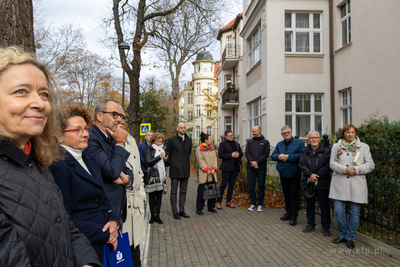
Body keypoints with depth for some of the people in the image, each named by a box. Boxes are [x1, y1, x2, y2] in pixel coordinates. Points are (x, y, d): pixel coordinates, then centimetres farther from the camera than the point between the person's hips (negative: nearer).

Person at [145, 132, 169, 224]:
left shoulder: (162, 149, 17)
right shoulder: (149, 149, 0)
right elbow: (148, 162, -12)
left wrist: (166, 160, -1)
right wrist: (159, 157, -14)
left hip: (161, 176, 4)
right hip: (152, 176, -4)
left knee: (159, 196, 5)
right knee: (152, 196, 3)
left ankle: (157, 215, 11)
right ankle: (152, 216, 12)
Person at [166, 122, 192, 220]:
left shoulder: (189, 139, 10)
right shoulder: (172, 140, -4)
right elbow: (168, 154, 1)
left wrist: (186, 162, 13)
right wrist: (172, 164, 0)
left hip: (185, 169, 4)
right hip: (175, 170, -4)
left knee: (183, 191, 10)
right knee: (174, 191, 2)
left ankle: (182, 211, 19)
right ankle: (175, 212, 12)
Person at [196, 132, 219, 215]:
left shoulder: (211, 148, 15)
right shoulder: (199, 149, -5)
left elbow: (215, 158, 10)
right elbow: (200, 160, -11)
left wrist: (214, 168, -3)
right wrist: (207, 169, -16)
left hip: (212, 174, 6)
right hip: (203, 174, -6)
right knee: (201, 191, -3)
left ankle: (211, 207, 23)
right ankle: (199, 209, 8)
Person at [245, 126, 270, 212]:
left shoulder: (265, 142, 4)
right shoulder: (250, 142, 12)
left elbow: (266, 154, -5)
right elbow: (247, 153, 4)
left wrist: (257, 162, -15)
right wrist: (252, 161, -13)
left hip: (261, 167, -2)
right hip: (250, 167, 2)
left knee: (261, 186, 4)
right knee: (251, 186, 5)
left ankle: (260, 204, 14)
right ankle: (253, 204, 15)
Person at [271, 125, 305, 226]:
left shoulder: (299, 143, -5)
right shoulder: (279, 144, 12)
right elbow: (273, 155, 9)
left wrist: (288, 157, -19)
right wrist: (278, 156, -13)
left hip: (294, 175, -5)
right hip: (283, 174, 5)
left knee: (294, 195, 0)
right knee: (286, 194, 15)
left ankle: (294, 216, 8)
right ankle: (288, 213, 28)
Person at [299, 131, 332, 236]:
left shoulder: (326, 151, 0)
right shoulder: (305, 151, 9)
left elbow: (327, 166, -9)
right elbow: (301, 164, -1)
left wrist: (317, 176, -15)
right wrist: (310, 174, -16)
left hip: (322, 183, -3)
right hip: (308, 183, 3)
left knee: (324, 205, 3)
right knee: (310, 204, 13)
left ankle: (325, 227, 16)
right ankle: (310, 224, 27)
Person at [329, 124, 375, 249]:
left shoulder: (364, 147, 7)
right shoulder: (336, 146, 9)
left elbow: (370, 165, 2)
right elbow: (333, 164, 2)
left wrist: (356, 169, -12)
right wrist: (345, 169, -15)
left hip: (357, 185, 0)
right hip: (339, 184, 1)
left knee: (354, 213, 4)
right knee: (338, 211, -1)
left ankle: (350, 238, 20)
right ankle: (343, 235, 21)